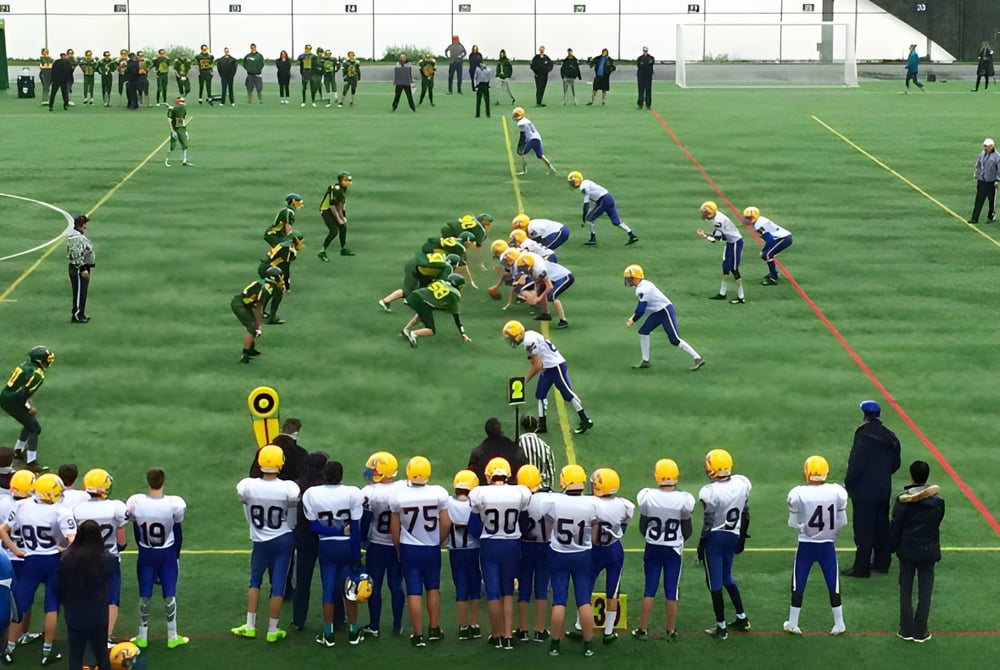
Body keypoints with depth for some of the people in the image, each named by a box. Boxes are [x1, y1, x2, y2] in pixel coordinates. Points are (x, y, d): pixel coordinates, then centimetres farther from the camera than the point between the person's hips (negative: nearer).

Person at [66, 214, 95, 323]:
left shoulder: (80, 235, 14)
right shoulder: (76, 237, -21)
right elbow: (77, 255, -25)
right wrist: (83, 269, -24)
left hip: (83, 267, 11)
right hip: (78, 269, -11)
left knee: (82, 293, 17)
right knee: (79, 293, -5)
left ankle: (81, 314, 26)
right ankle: (76, 316, 0)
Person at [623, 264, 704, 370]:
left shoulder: (643, 289, -21)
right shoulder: (642, 285, 10)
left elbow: (641, 309, -21)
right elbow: (641, 306, 19)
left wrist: (632, 320, -9)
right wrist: (633, 317, 11)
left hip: (665, 311, -10)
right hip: (657, 313, 10)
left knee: (675, 340, -10)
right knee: (643, 331, 10)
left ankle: (698, 359, -6)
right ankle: (645, 361, 16)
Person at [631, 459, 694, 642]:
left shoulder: (648, 497, -13)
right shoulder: (683, 500, -14)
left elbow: (642, 527, -1)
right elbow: (687, 531, -3)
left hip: (652, 549, 1)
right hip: (673, 550, -1)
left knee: (649, 589, 9)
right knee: (671, 591, 8)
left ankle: (643, 630, 14)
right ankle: (671, 631, 15)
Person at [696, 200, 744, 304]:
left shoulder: (718, 221, -27)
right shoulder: (716, 216, 1)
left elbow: (715, 239, -24)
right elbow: (718, 235, 9)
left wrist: (704, 236, -14)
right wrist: (705, 234, -2)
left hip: (736, 242, -10)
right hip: (730, 242, 10)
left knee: (734, 269, -5)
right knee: (726, 267, 15)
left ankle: (740, 297, 2)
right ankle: (722, 293, 25)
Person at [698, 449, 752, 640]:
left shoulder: (711, 492, -20)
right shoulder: (741, 484, -3)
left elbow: (708, 523, -15)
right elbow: (746, 515, 7)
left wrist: (701, 545, -3)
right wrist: (742, 538, 19)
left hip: (715, 538, -6)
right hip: (733, 536, 6)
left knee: (715, 582, 4)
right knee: (727, 577, 24)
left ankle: (721, 627, 9)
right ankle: (742, 619, 26)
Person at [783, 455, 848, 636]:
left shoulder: (798, 494, -16)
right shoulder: (837, 492, -10)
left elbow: (792, 523, -6)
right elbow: (842, 521, -1)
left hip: (806, 546, -1)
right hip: (828, 546, 1)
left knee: (798, 585, 13)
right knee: (833, 585, 14)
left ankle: (792, 624, 21)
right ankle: (839, 624, 21)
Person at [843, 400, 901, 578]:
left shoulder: (864, 436, -18)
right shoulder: (890, 437, 4)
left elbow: (856, 464, -18)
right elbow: (895, 463, 12)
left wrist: (848, 483, -7)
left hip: (864, 491, -7)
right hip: (883, 490, 7)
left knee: (863, 530, -2)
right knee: (881, 526, 17)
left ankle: (861, 567, 2)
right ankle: (882, 562, 26)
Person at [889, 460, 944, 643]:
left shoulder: (902, 500, -14)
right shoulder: (937, 501, -10)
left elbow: (895, 526, -8)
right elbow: (938, 523, 1)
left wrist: (893, 546, 6)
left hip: (907, 551, 0)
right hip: (928, 551, 0)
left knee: (906, 590, 12)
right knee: (925, 592, 8)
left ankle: (906, 629, 15)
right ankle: (920, 632, 12)